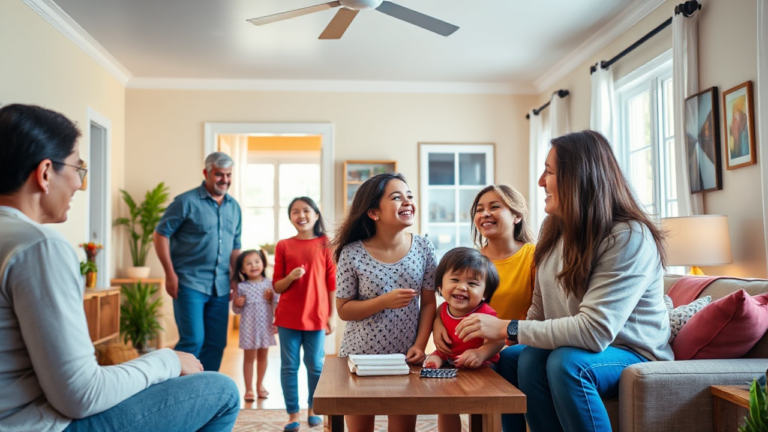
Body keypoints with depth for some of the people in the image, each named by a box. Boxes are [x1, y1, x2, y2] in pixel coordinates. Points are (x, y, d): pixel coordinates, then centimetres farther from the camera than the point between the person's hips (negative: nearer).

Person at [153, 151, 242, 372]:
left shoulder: (234, 206, 11)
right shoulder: (187, 201, -6)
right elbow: (161, 234, -6)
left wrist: (236, 278, 10)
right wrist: (170, 273, -12)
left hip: (221, 287, 6)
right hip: (190, 284, -6)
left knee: (216, 344, 10)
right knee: (193, 341, -9)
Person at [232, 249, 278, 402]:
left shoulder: (270, 284, -3)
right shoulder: (241, 286, -5)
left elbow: (276, 305, 2)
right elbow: (236, 311, 2)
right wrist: (236, 304, -19)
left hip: (266, 326, 2)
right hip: (249, 327, -2)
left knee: (263, 356, 15)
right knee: (249, 357, 7)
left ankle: (260, 385, 33)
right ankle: (249, 389, 18)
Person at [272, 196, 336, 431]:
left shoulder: (325, 244, -1)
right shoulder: (283, 245, 2)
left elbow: (332, 282, 0)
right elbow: (277, 286, 5)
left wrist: (332, 315, -2)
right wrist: (291, 277, -16)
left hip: (316, 316, -1)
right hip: (288, 317, 1)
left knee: (315, 365, 7)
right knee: (289, 366, 5)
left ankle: (313, 409, 25)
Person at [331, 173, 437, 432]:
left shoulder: (423, 248, -5)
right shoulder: (352, 254, -13)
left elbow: (428, 303, 0)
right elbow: (344, 310, -9)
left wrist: (420, 345, -11)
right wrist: (384, 301, -23)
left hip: (405, 358, 2)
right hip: (360, 357, -1)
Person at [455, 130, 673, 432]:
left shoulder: (630, 237, -22)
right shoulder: (556, 230, 2)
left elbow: (594, 331, -31)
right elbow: (539, 312, 3)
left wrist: (508, 328, -30)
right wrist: (489, 340, -13)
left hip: (634, 355, -6)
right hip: (572, 348, 7)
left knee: (566, 361, -34)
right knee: (509, 360, -19)